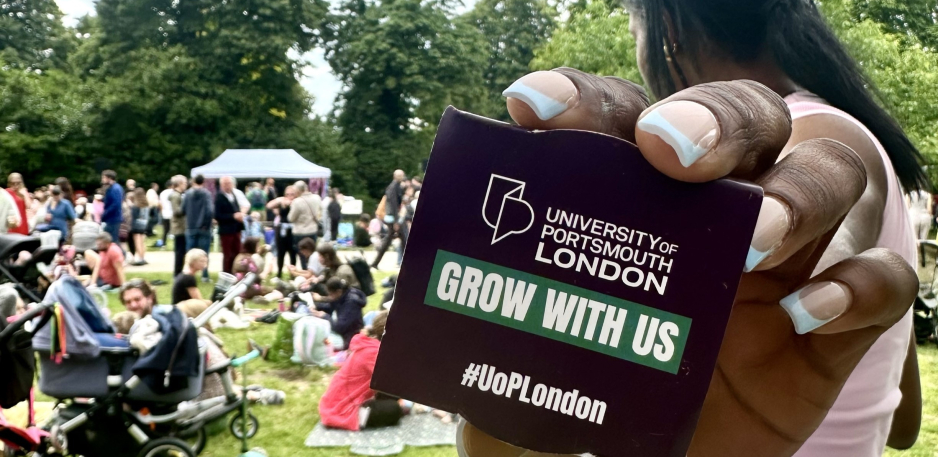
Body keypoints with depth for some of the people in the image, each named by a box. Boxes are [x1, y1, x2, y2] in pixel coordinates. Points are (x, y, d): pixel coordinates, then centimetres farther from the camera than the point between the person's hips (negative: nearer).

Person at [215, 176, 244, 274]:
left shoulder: (233, 195, 10)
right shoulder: (219, 197, -13)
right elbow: (217, 215, -19)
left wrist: (240, 215, -5)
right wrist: (233, 216, -23)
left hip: (236, 229, 7)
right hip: (226, 230, -7)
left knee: (237, 254, 10)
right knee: (227, 255, 3)